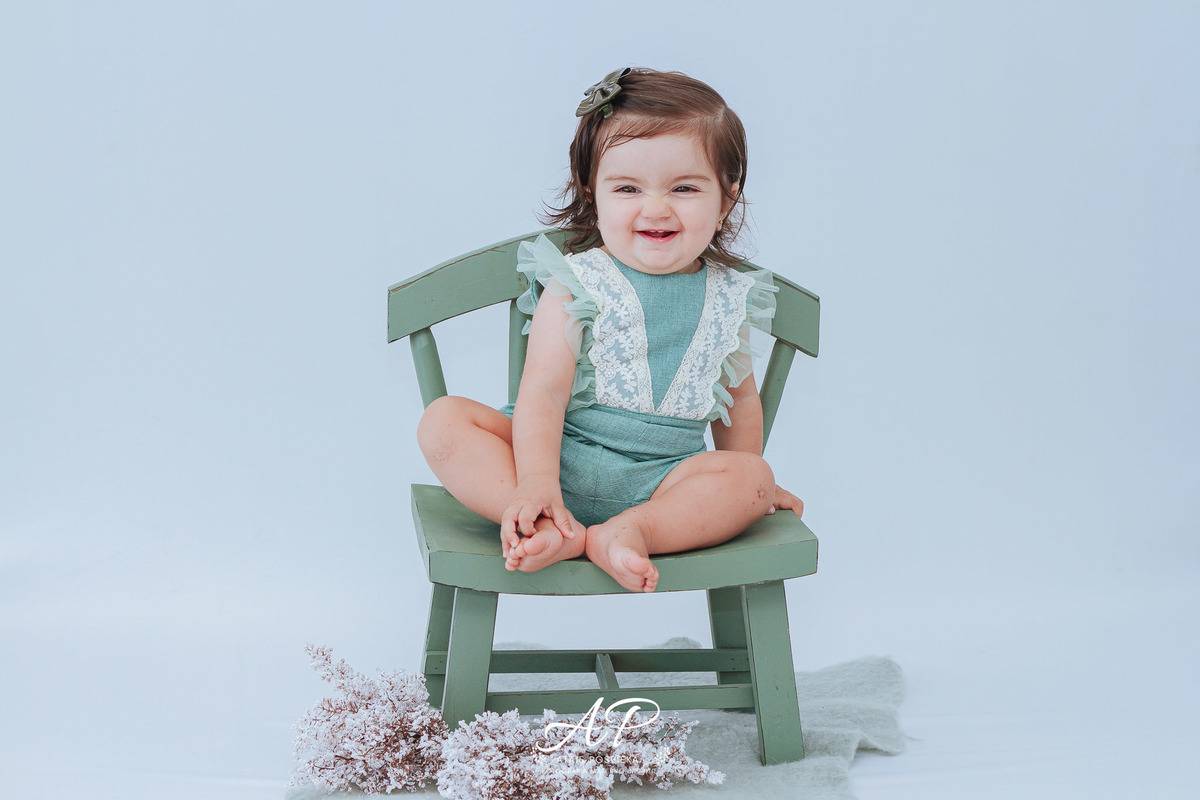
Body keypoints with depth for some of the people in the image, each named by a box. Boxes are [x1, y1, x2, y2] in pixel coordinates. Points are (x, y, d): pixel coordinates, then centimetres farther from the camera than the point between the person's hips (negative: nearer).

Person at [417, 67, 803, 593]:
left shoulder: (727, 299, 6)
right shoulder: (575, 286, -7)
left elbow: (740, 400, 21)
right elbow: (543, 392, -16)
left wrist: (752, 484, 25)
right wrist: (536, 482, -30)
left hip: (661, 475, 2)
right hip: (556, 455, -2)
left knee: (751, 475, -22)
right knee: (443, 420, -23)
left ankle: (632, 529, -37)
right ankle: (557, 529, -38)